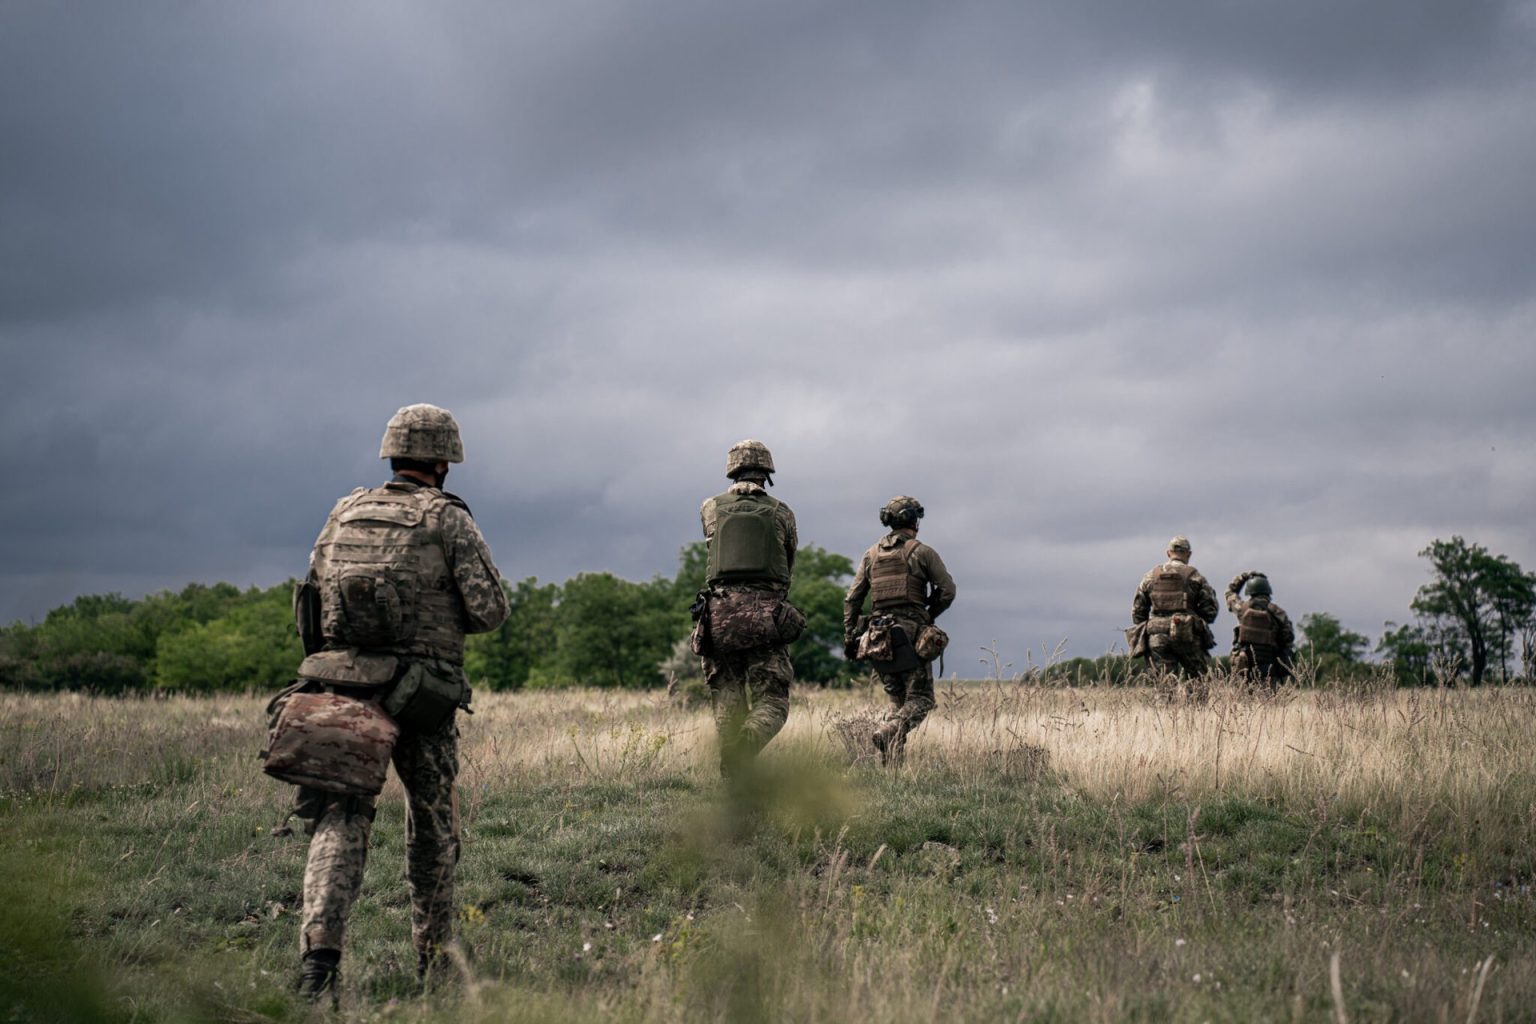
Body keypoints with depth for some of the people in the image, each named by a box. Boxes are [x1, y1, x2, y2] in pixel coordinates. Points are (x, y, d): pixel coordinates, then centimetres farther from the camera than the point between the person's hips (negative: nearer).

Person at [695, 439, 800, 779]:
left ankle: (730, 779, 1)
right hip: (766, 617, -2)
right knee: (771, 703, -2)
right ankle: (743, 750, -30)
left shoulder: (710, 508, 11)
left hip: (720, 613, 2)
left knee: (727, 705, 9)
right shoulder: (781, 512, 9)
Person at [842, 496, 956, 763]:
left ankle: (887, 758, -3)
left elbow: (852, 598, 9)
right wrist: (928, 616, 11)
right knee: (920, 699, 0)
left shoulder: (871, 555, 12)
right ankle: (890, 732, -27)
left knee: (898, 700, 15)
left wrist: (849, 637, 10)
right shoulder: (922, 552, -1)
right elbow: (947, 590, -4)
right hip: (910, 635, -5)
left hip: (879, 638, 5)